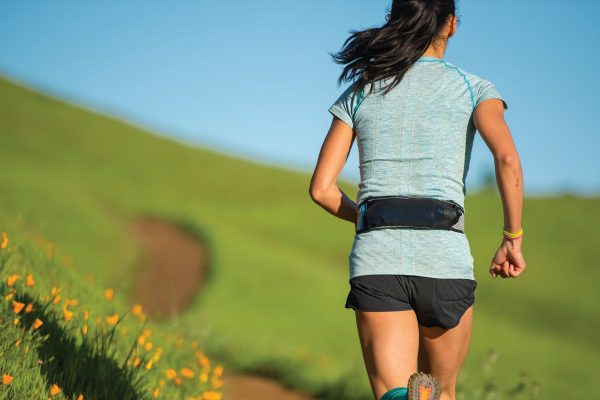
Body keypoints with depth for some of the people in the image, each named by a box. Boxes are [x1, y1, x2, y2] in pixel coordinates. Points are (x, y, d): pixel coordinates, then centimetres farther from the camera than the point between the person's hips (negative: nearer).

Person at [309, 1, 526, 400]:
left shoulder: (360, 92, 14)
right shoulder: (474, 88, 7)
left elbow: (321, 188, 10)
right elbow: (507, 158, -14)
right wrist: (513, 239, -1)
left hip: (377, 263, 1)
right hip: (445, 262, -1)